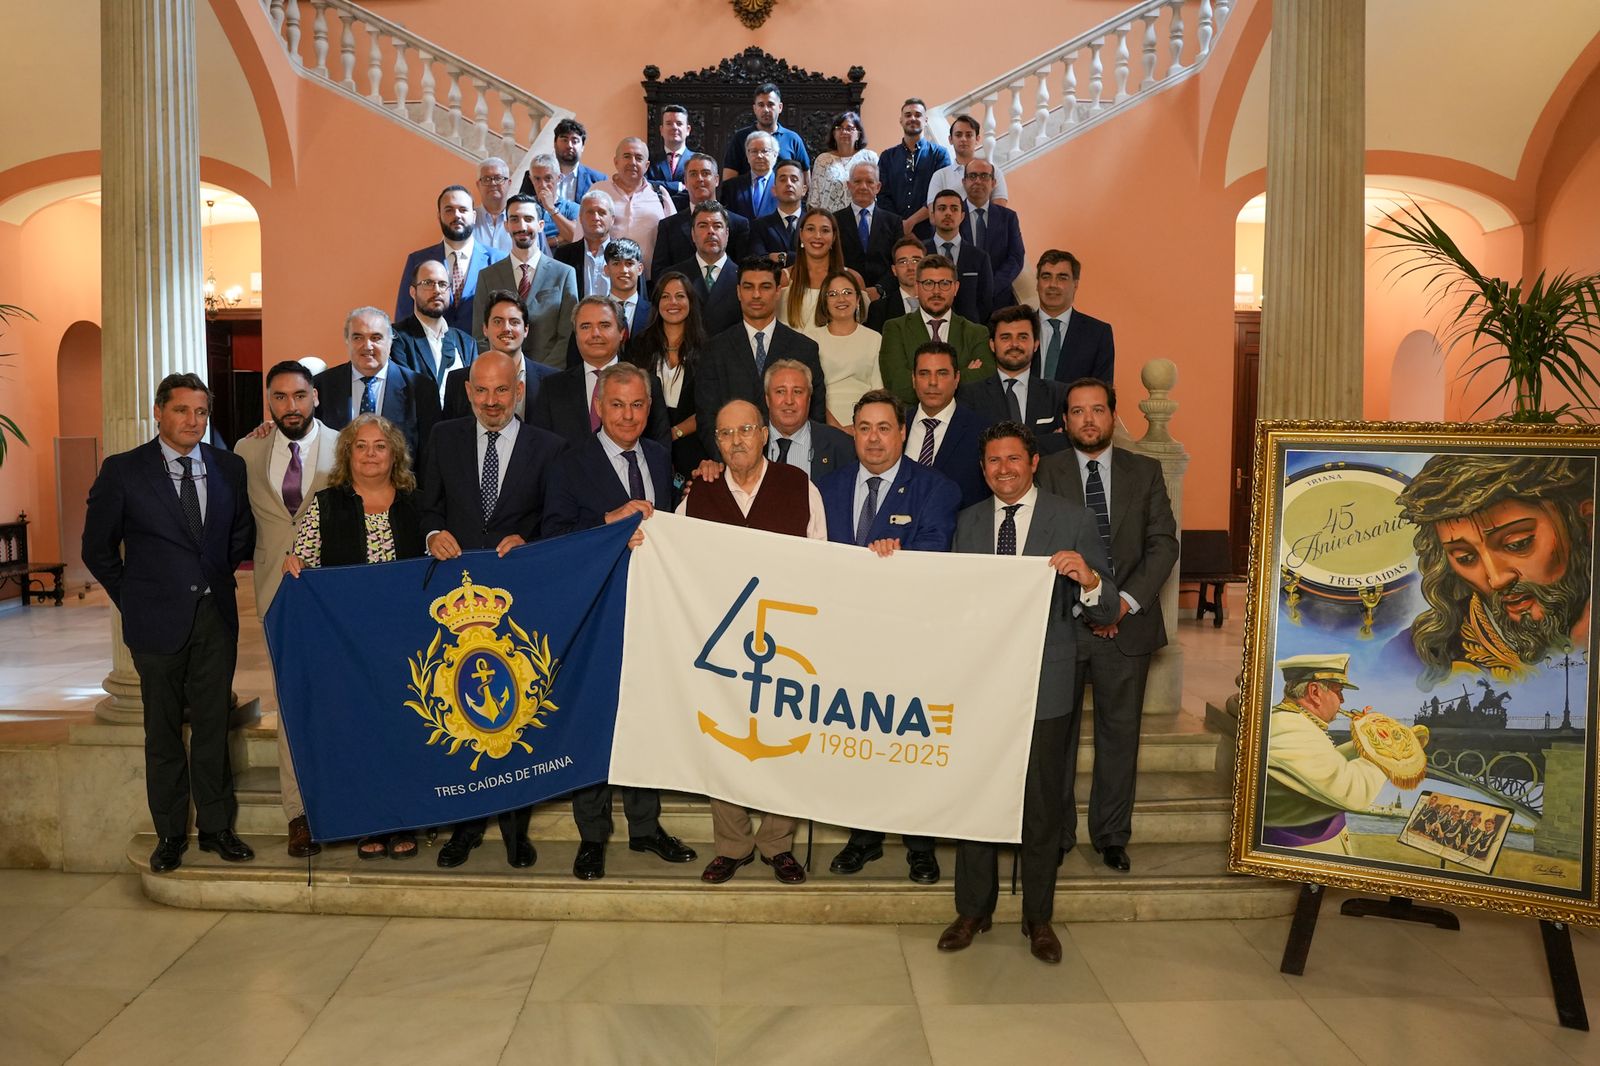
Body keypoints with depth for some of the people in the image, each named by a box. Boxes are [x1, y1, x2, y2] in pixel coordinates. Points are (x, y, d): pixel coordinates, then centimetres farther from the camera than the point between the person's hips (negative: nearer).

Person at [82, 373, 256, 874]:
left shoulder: (229, 467, 3)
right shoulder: (122, 471, -4)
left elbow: (242, 532, 15)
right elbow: (97, 547, 2)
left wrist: (220, 574, 7)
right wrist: (132, 599, 3)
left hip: (216, 615, 2)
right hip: (158, 620, -2)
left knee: (213, 725, 8)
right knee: (163, 730, 8)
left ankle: (215, 826, 19)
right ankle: (170, 833, 19)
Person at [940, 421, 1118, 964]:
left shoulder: (1072, 519, -2)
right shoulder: (968, 522, 9)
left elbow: (1106, 610, -6)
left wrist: (1089, 579, -27)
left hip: (1043, 686, -2)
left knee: (1040, 806, 9)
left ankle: (1038, 917, 27)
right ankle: (974, 909, 29)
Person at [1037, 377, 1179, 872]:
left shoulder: (1145, 472, 8)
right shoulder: (1044, 472, 0)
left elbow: (1163, 542, 1)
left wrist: (1127, 600, -11)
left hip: (1127, 624, 2)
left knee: (1120, 732, 9)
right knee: (1056, 733, 6)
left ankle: (1112, 836, 22)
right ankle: (1056, 833, 21)